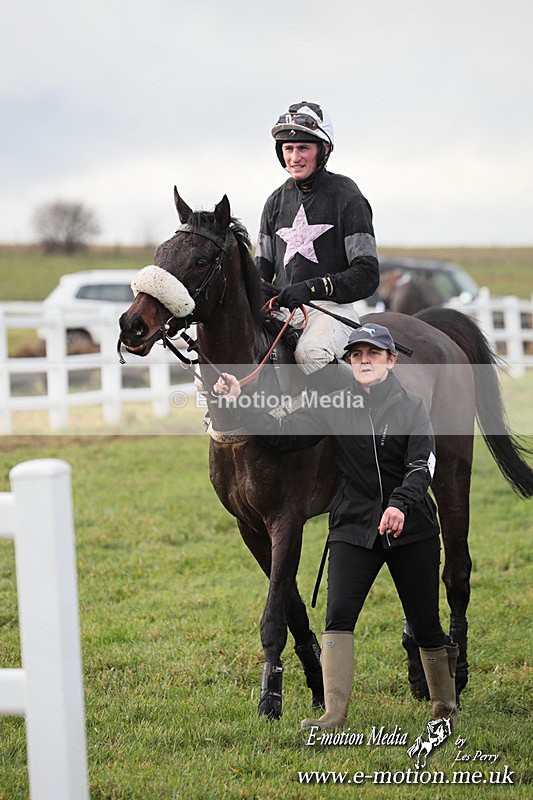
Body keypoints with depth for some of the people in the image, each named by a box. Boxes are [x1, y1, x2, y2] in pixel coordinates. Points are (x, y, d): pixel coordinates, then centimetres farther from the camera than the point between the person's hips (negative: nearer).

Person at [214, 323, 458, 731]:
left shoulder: (412, 408, -4)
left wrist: (400, 504, -34)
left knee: (425, 623, 6)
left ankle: (446, 708, 27)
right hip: (354, 526, 2)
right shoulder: (335, 407, 4)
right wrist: (239, 403, -8)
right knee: (338, 616, -14)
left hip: (411, 526, -2)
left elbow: (422, 466, -16)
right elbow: (284, 434, 1)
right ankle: (335, 715, -15)